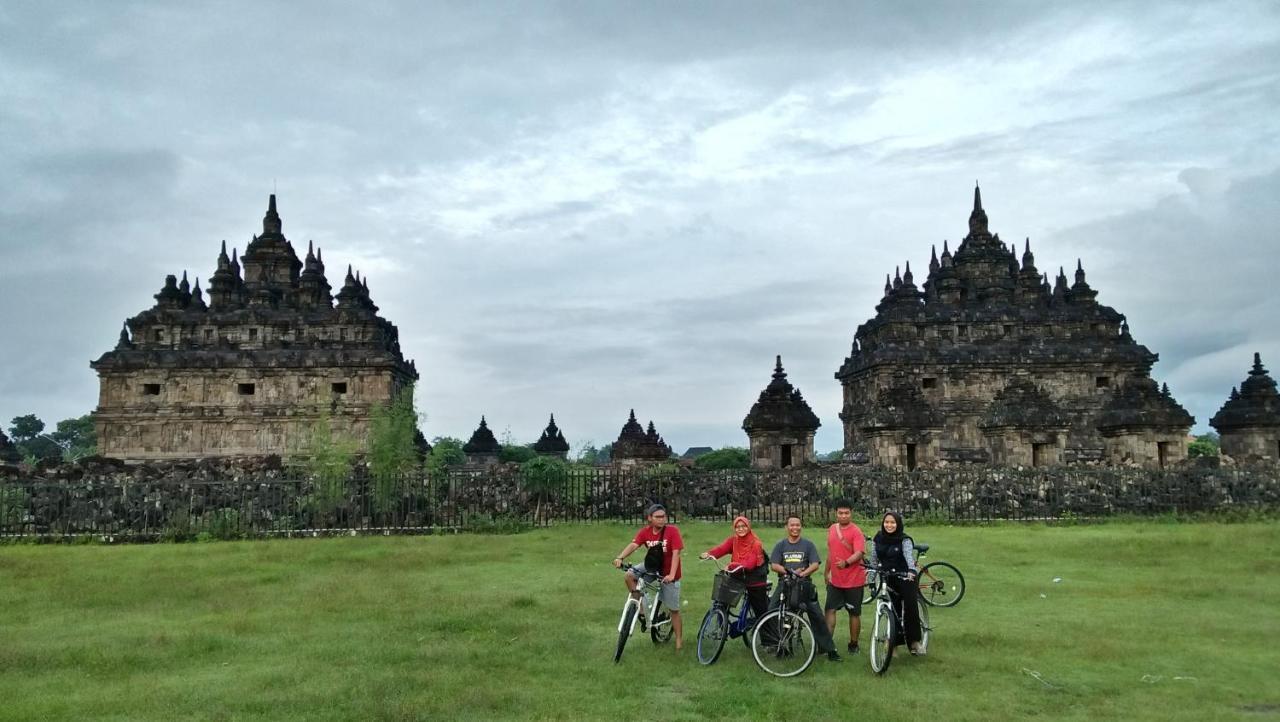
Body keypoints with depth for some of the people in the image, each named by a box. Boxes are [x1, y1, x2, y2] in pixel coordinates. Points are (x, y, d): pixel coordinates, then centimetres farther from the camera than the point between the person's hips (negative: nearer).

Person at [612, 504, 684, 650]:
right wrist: (620, 557, -40)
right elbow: (633, 545, -21)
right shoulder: (645, 532, -9)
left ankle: (679, 641, 18)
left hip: (668, 574, -4)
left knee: (673, 609, 3)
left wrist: (671, 575, -36)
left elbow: (676, 553, -25)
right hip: (651, 567, 4)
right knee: (629, 576, -18)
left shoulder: (672, 530, -20)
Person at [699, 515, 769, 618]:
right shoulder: (733, 540, 1)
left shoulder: (756, 543, -12)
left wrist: (733, 565, -39)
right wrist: (708, 554, -37)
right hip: (739, 579, 4)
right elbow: (721, 548, -17)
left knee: (761, 612, 3)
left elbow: (750, 564, -23)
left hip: (755, 582, -4)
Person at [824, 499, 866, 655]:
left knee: (854, 613, 7)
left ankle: (853, 644, 19)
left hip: (854, 580, -5)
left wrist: (846, 562, -43)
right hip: (835, 580, 5)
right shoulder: (832, 529, 7)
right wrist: (827, 572, 23)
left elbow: (859, 553, -26)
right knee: (830, 609, 0)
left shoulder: (856, 532, -14)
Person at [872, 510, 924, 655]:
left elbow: (909, 555, -28)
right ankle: (895, 643, 12)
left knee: (911, 608, -12)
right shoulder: (878, 539, 3)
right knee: (893, 612, 4)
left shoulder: (904, 540, -10)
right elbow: (874, 560, 11)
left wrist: (911, 570, -46)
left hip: (906, 578, -4)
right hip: (889, 580, 4)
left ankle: (914, 641, 0)